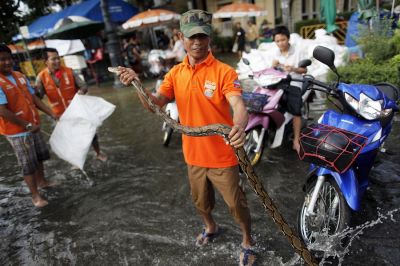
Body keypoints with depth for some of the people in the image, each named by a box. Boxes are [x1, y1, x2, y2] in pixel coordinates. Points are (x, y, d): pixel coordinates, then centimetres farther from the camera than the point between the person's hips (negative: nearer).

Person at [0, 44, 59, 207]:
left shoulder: (20, 76, 5)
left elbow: (34, 98, 9)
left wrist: (51, 114, 5)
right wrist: (27, 125, -21)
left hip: (33, 127, 7)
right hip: (17, 132, -7)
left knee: (40, 156, 21)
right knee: (28, 164, 2)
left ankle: (42, 181, 42)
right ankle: (35, 195, 16)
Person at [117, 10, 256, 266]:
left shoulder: (224, 71, -15)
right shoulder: (176, 73, 0)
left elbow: (238, 104, -29)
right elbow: (155, 104, -7)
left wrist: (240, 126, -51)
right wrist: (137, 84, -25)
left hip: (222, 155, -5)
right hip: (193, 154, 5)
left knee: (236, 204, 13)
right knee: (201, 201, 27)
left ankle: (247, 242, 41)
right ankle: (211, 228, 58)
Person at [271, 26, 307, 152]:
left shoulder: (297, 53, 3)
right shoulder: (276, 54, 14)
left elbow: (304, 70, 2)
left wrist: (293, 69, -18)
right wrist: (273, 66, -11)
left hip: (293, 84, -3)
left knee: (296, 111, -16)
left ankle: (296, 140, -11)